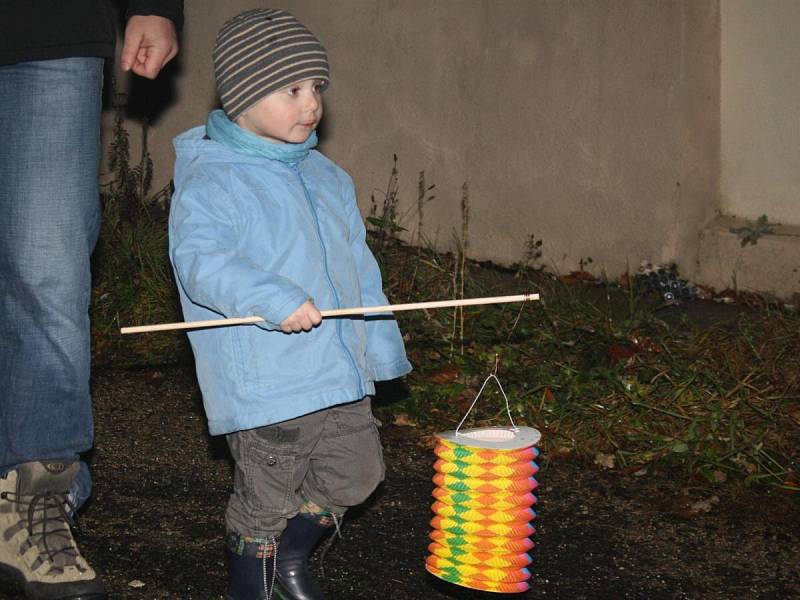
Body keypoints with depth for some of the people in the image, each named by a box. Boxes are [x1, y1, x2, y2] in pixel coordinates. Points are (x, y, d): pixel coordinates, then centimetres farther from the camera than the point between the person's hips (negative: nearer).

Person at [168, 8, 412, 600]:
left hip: (338, 371, 7)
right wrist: (272, 300, -34)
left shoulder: (327, 177, 13)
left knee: (357, 472, 11)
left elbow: (357, 265, 20)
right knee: (267, 496, 2)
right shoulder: (211, 181, -11)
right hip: (261, 382, -7)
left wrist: (380, 341, 19)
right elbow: (199, 260, -24)